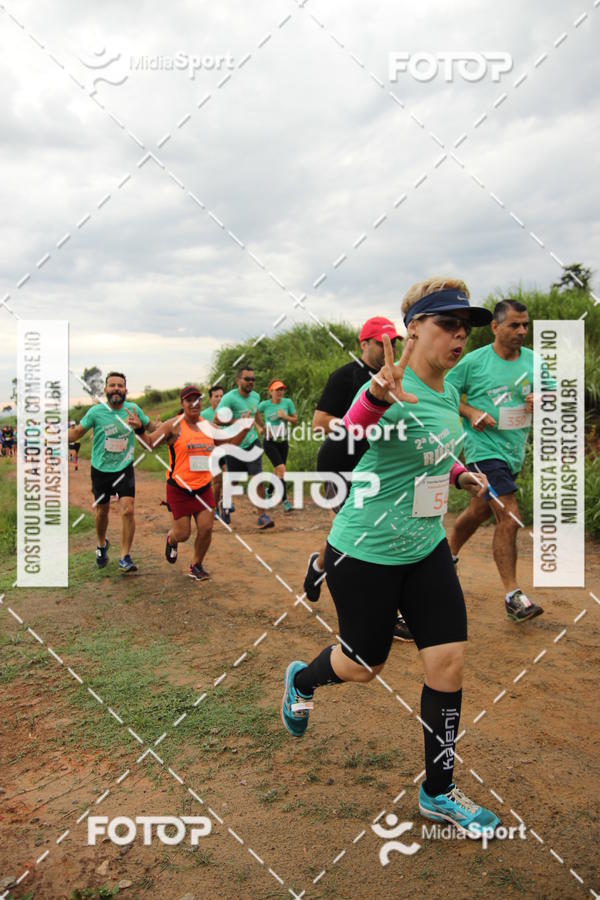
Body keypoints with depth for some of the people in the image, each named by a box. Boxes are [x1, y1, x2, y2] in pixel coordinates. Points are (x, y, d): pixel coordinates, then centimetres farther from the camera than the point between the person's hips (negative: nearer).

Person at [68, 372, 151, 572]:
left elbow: (151, 427, 9)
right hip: (101, 470, 0)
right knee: (102, 511, 14)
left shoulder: (133, 409, -5)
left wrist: (140, 425, -14)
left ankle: (125, 558, -3)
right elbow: (76, 432, 0)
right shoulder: (96, 411, -10)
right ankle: (102, 545, 44)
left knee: (128, 511, -14)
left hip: (124, 469, 0)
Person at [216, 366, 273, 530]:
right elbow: (217, 419, -26)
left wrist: (263, 427, 25)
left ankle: (261, 515, -4)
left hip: (252, 442, 3)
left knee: (257, 477, -10)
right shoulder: (229, 398, -18)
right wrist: (239, 422, -31)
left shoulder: (255, 396, 2)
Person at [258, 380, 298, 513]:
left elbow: (295, 420, 3)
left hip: (283, 442, 4)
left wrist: (285, 417, -15)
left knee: (277, 471, 14)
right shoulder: (264, 404, -6)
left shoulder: (287, 402, -1)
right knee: (281, 469, -17)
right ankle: (285, 501, -13)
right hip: (270, 442, -4)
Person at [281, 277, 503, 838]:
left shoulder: (448, 394, 3)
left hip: (426, 549, 7)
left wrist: (460, 475, 5)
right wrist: (378, 398, -61)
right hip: (365, 553, -7)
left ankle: (438, 793, 25)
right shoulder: (392, 388, -22)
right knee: (364, 664, 12)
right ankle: (301, 680, 49)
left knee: (449, 661, 5)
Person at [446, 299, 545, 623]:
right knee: (509, 519, -14)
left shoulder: (533, 360, 5)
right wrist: (470, 412, -17)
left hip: (514, 451, 6)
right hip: (484, 448, -6)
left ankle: (448, 557, 44)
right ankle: (513, 596, -4)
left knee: (478, 511, 20)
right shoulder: (474, 360, -8)